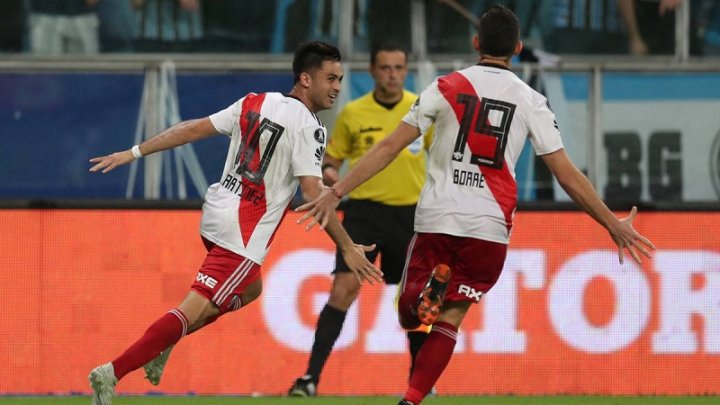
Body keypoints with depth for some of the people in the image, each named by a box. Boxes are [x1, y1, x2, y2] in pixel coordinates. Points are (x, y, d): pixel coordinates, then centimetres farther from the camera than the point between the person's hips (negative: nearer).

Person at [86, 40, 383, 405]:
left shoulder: (254, 103, 10)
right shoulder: (307, 127, -12)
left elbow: (194, 129, 8)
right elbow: (313, 195, -18)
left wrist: (134, 153, 11)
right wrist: (347, 249, -12)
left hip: (217, 211, 9)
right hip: (242, 233, -9)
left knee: (249, 289, 30)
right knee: (195, 310, -10)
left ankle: (161, 343, 19)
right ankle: (113, 373, -20)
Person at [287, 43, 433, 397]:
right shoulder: (352, 114, -2)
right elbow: (331, 159, 7)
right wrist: (328, 174, -16)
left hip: (409, 212, 2)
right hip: (364, 211, -2)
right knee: (344, 288, -16)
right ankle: (311, 377, -17)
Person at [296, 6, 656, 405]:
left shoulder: (446, 87, 2)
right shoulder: (531, 101, 2)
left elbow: (389, 147, -3)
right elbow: (567, 175, 1)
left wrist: (335, 192, 0)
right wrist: (613, 224, 11)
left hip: (435, 220, 0)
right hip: (489, 227, 0)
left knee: (410, 316, 12)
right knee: (449, 320, 7)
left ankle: (430, 288, -23)